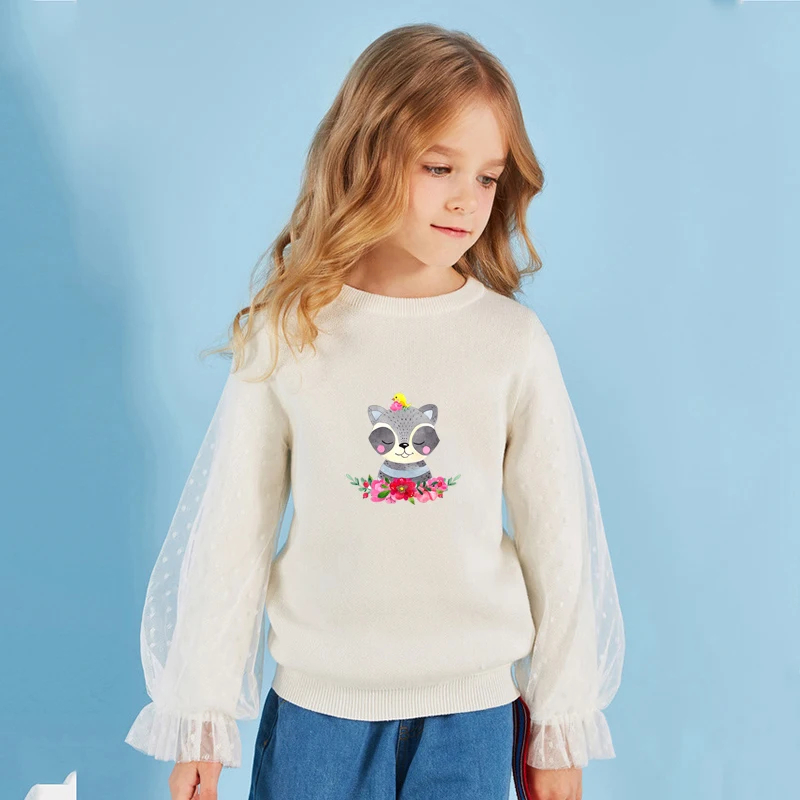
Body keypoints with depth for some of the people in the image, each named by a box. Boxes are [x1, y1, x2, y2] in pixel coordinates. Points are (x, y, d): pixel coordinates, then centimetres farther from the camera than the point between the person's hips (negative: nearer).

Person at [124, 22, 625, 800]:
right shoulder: (284, 337, -5)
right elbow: (230, 532, -1)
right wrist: (199, 715, 2)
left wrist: (560, 724, 5)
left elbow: (556, 539, 1)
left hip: (473, 711, 1)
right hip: (314, 707, 0)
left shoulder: (513, 341, -5)